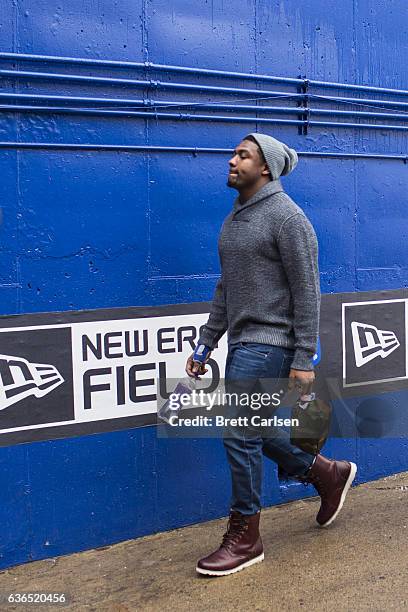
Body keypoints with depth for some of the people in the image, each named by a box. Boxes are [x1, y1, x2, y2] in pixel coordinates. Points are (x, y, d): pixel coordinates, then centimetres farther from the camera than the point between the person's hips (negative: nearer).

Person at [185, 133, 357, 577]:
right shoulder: (235, 218, 13)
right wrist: (205, 343, 16)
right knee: (253, 431, 16)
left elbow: (307, 293, -14)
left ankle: (244, 539, 12)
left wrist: (303, 360, -17)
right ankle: (328, 475, 37)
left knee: (239, 435, -5)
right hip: (242, 342, 9)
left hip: (268, 344, -9)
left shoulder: (286, 217, -12)